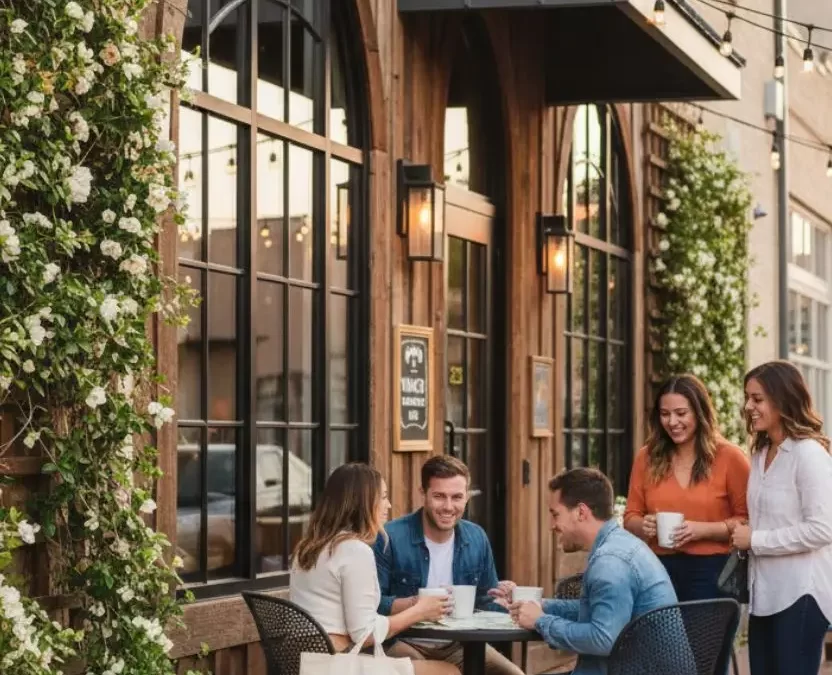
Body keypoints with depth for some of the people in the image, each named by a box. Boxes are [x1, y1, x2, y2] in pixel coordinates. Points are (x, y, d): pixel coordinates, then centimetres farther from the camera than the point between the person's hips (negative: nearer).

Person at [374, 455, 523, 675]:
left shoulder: (476, 538, 6)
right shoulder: (391, 538, -12)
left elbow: (487, 601, 15)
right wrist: (415, 604, -27)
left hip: (458, 642, 5)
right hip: (405, 641, -5)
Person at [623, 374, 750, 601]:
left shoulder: (729, 457, -3)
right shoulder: (647, 458, 8)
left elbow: (747, 520, -4)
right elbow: (631, 517, 15)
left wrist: (704, 530, -17)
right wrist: (643, 526, -7)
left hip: (712, 572, -3)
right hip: (660, 571, 3)